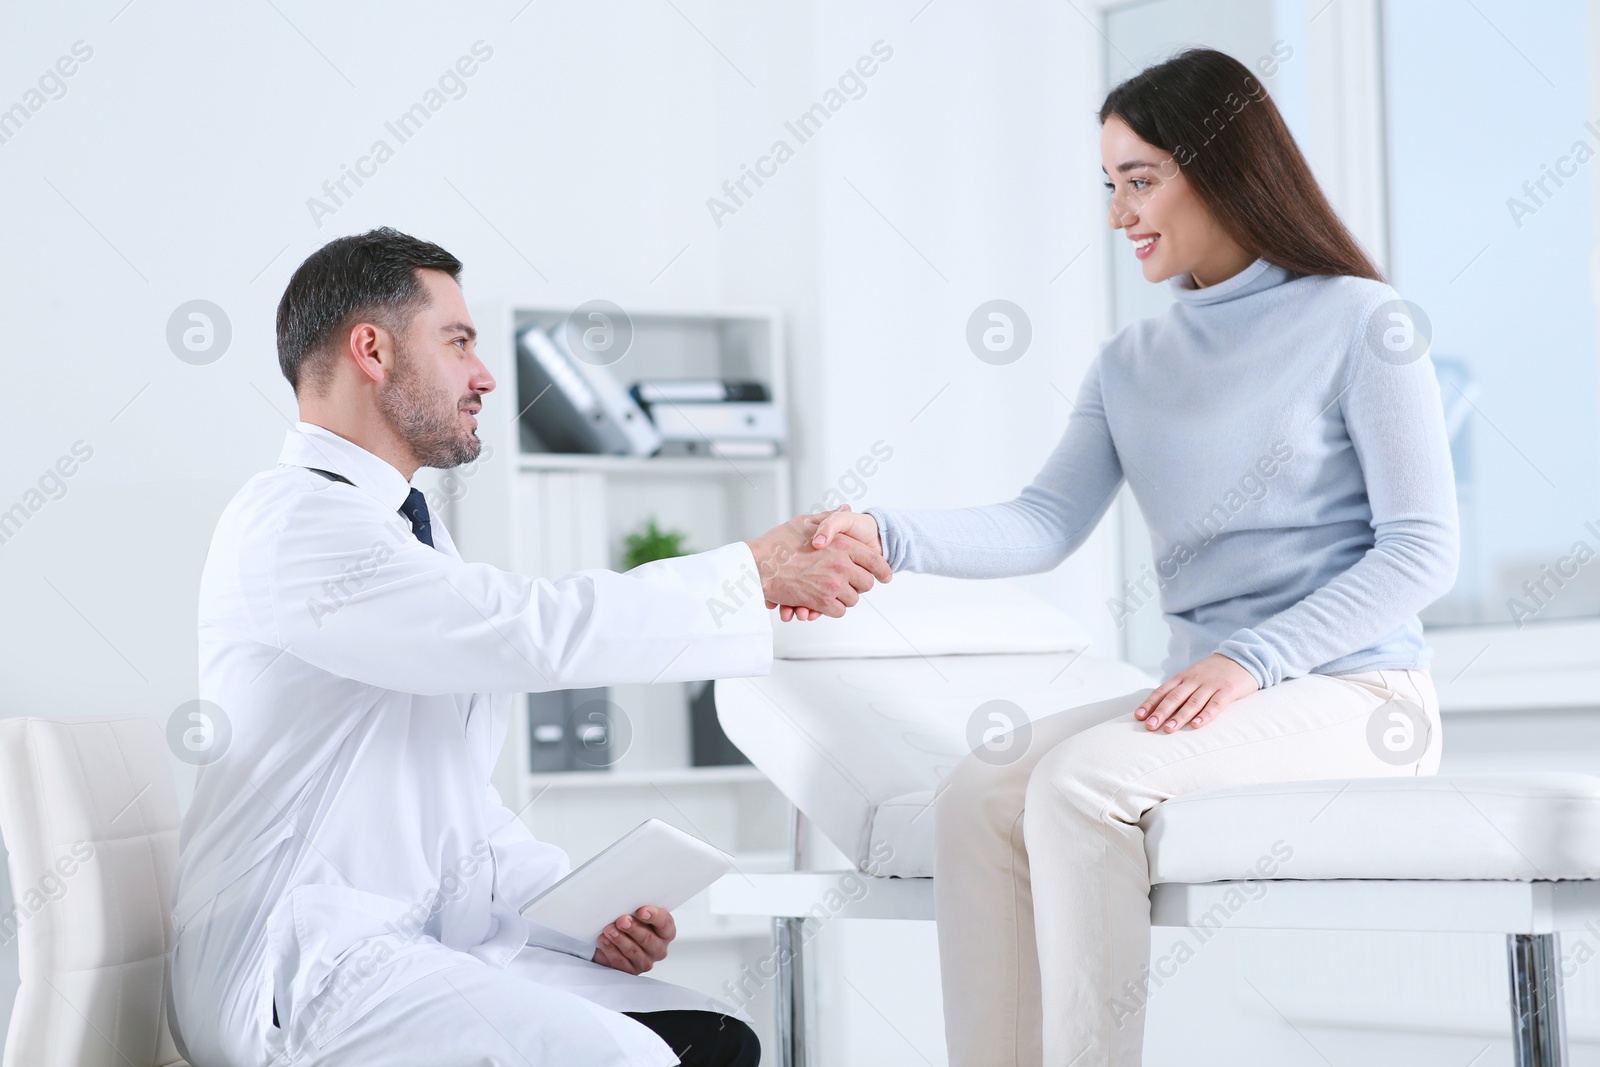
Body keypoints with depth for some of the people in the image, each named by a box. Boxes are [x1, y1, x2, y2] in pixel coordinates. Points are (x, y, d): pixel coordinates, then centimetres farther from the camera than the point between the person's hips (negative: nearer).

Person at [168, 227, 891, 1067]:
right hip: (296, 967, -9)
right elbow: (540, 630, -21)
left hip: (431, 945, 9)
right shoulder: (289, 521, -10)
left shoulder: (408, 532, 22)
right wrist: (757, 571, -12)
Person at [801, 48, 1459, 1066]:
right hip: (1206, 695, 6)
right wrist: (886, 536, -17)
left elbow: (1422, 552, -8)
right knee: (978, 798, -19)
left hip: (1349, 691, -6)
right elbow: (1047, 522, 2)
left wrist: (1251, 660, -19)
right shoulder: (1132, 363, 17)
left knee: (1080, 782, -29)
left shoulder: (1361, 324, -2)